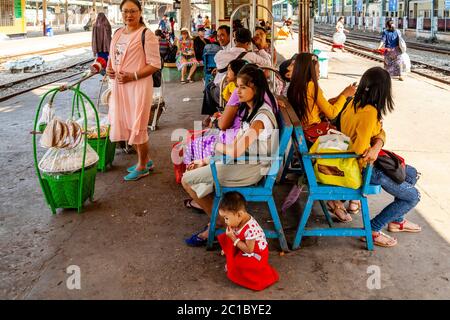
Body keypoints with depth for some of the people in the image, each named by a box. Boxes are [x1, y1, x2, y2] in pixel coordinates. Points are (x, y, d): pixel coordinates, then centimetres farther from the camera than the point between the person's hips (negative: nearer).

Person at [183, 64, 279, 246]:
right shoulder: (250, 108, 5)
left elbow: (236, 151, -28)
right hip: (244, 159, 10)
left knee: (187, 180, -5)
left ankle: (218, 221, 12)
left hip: (250, 168, -10)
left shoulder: (261, 118, -26)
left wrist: (215, 146, -8)